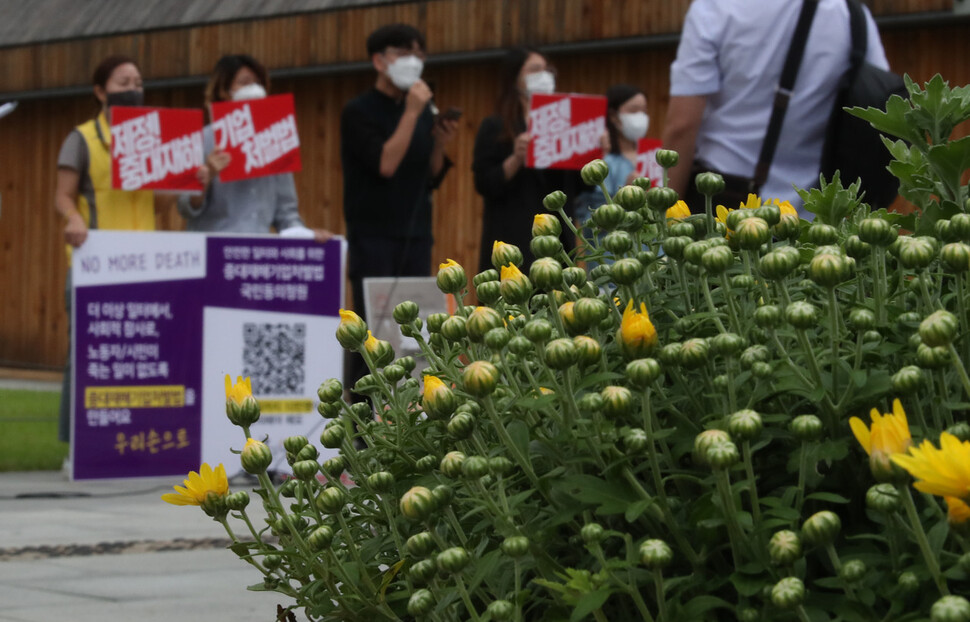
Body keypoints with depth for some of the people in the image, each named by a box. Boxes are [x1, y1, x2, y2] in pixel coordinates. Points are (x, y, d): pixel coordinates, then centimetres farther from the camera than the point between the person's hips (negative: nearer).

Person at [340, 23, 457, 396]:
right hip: (373, 236, -6)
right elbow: (385, 164, -18)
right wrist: (412, 113, -17)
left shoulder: (422, 110, 13)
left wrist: (440, 145, -3)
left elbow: (431, 179, 15)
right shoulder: (359, 112, -4)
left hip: (415, 237, 6)